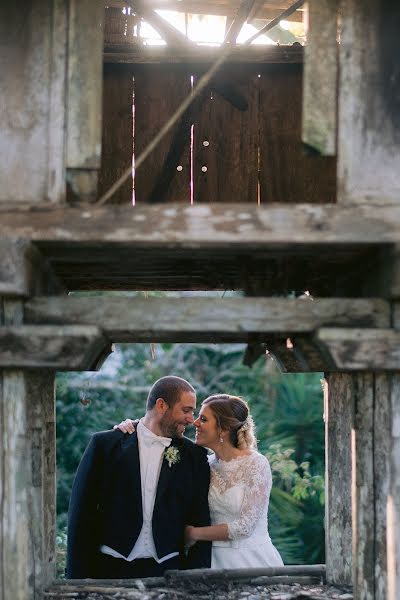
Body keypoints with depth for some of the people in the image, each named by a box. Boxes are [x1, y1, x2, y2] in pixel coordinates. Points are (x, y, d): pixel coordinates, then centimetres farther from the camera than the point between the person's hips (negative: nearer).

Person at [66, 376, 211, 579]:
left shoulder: (194, 456, 7)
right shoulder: (105, 444, 1)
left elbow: (200, 523, 7)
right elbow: (81, 514, 1)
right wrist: (78, 577, -3)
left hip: (168, 570, 2)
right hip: (111, 569, -2)